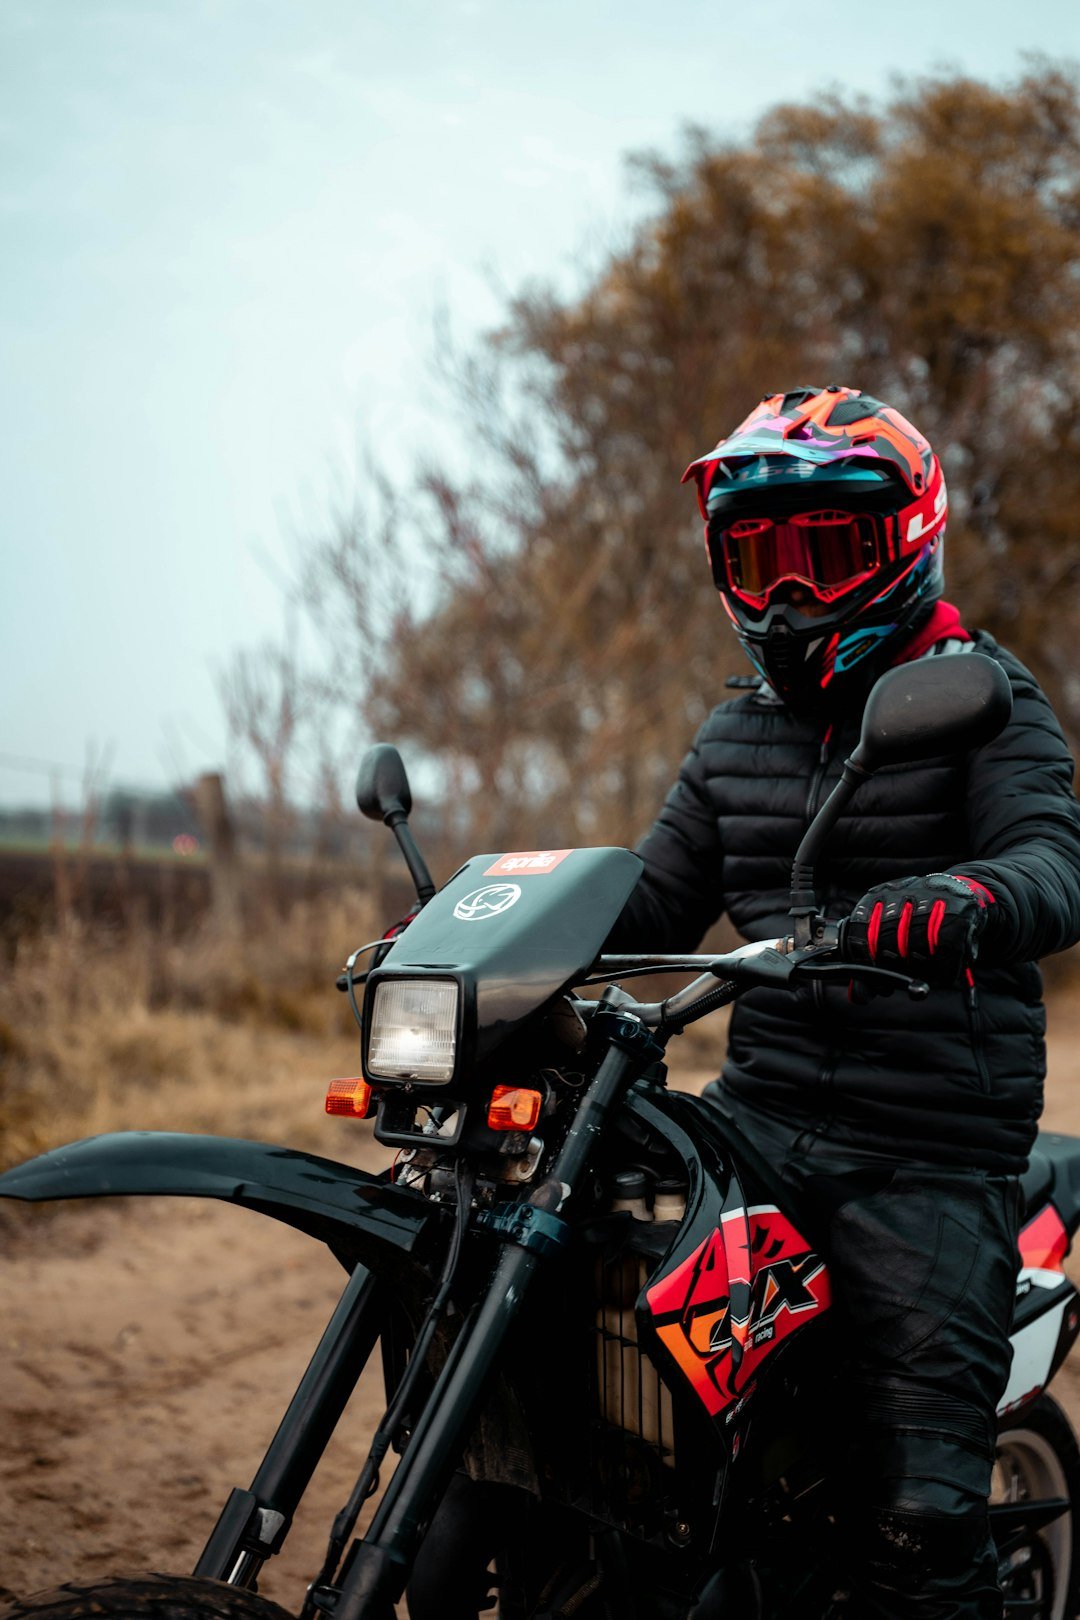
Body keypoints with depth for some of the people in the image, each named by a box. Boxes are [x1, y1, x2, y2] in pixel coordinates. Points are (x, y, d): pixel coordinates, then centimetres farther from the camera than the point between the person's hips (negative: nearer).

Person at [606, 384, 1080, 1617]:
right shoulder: (736, 737, 18)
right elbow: (655, 903, 17)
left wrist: (958, 902, -42)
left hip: (929, 1155, -5)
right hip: (764, 1111, 6)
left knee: (916, 1518, -11)